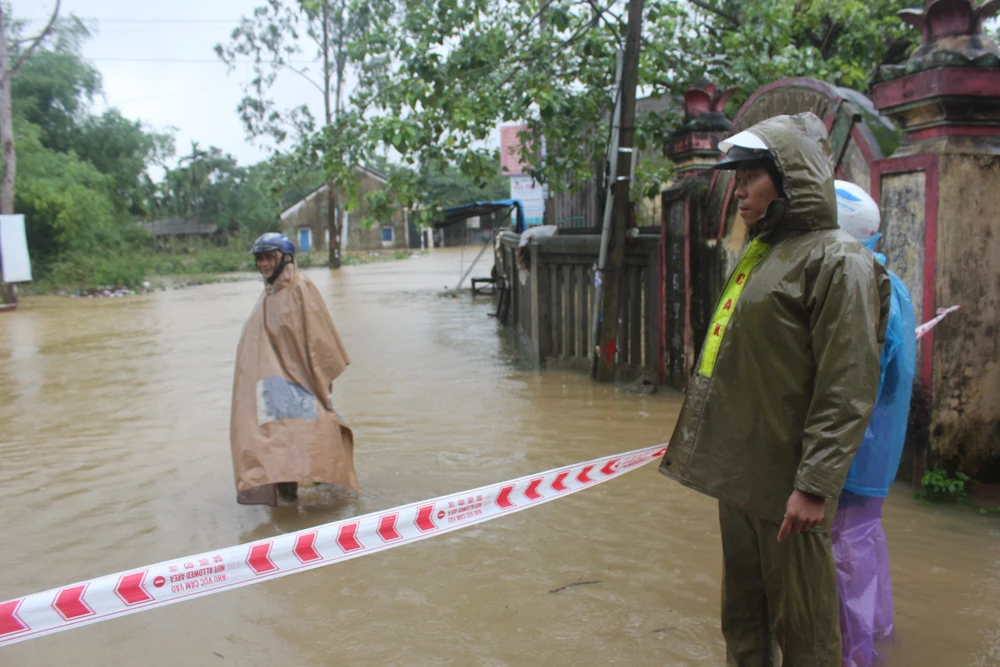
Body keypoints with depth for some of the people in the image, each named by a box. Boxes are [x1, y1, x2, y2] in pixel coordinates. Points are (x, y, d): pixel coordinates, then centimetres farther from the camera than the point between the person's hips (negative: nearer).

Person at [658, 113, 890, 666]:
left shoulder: (836, 260, -12)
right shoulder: (760, 253, 14)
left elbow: (847, 390, -18)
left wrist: (816, 485, -21)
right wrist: (699, 435, 20)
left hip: (784, 483, -8)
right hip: (738, 470, 8)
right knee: (742, 612, 19)